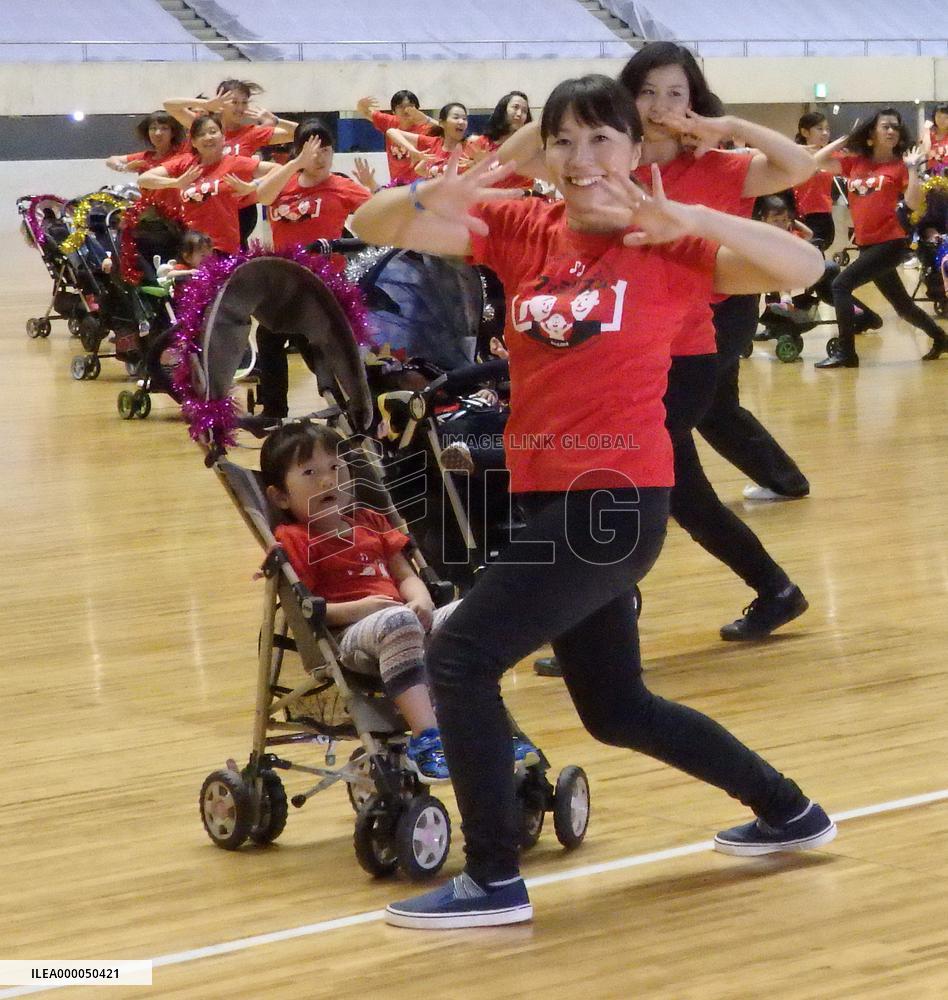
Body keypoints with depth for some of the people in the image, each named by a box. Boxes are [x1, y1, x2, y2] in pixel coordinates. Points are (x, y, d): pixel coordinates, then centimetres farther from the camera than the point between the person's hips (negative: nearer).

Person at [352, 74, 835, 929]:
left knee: (461, 656, -15)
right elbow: (372, 226, -1)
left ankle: (493, 882, -6)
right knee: (617, 709, 19)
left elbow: (804, 267, -19)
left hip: (617, 496, -7)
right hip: (545, 494, 7)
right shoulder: (520, 229, 5)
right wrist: (427, 198, -23)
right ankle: (788, 812, 37)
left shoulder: (667, 247, -6)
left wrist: (694, 219, -30)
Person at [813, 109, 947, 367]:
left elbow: (914, 204, -12)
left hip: (890, 243, -6)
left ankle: (846, 353, -11)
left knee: (841, 285, -15)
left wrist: (912, 168, -14)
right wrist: (847, 138, 7)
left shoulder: (900, 166, -2)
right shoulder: (855, 163, 10)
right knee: (902, 306, 16)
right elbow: (818, 161, 4)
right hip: (867, 244, 6)